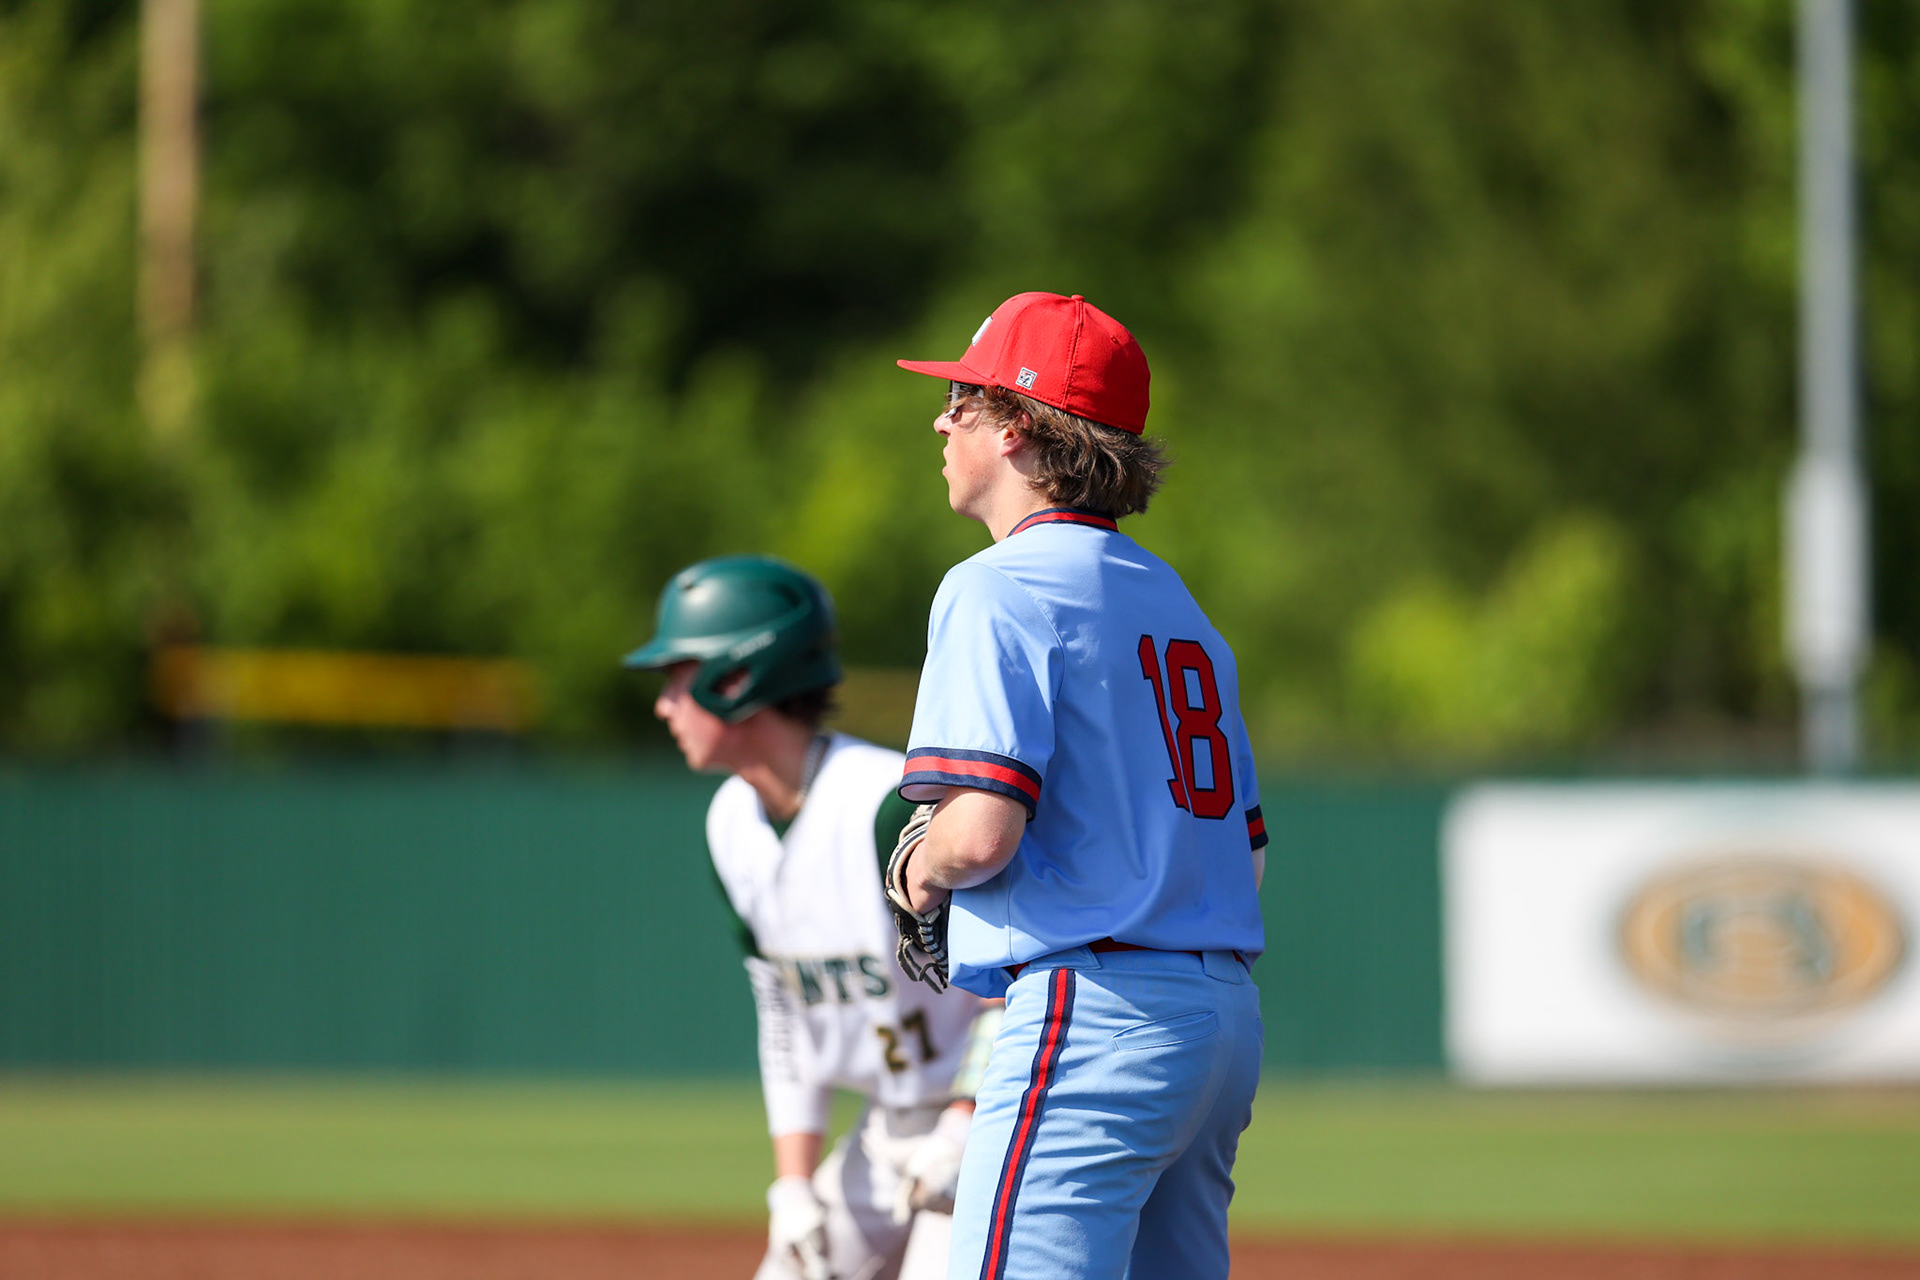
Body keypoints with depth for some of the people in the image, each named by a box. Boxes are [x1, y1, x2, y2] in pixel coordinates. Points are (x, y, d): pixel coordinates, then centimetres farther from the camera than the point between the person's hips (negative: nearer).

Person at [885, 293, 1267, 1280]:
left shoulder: (999, 588, -7)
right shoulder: (1174, 598, 20)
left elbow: (983, 831, -18)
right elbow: (1245, 852, 20)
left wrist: (916, 873, 2)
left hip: (1092, 1012, -9)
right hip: (1225, 1016, 9)